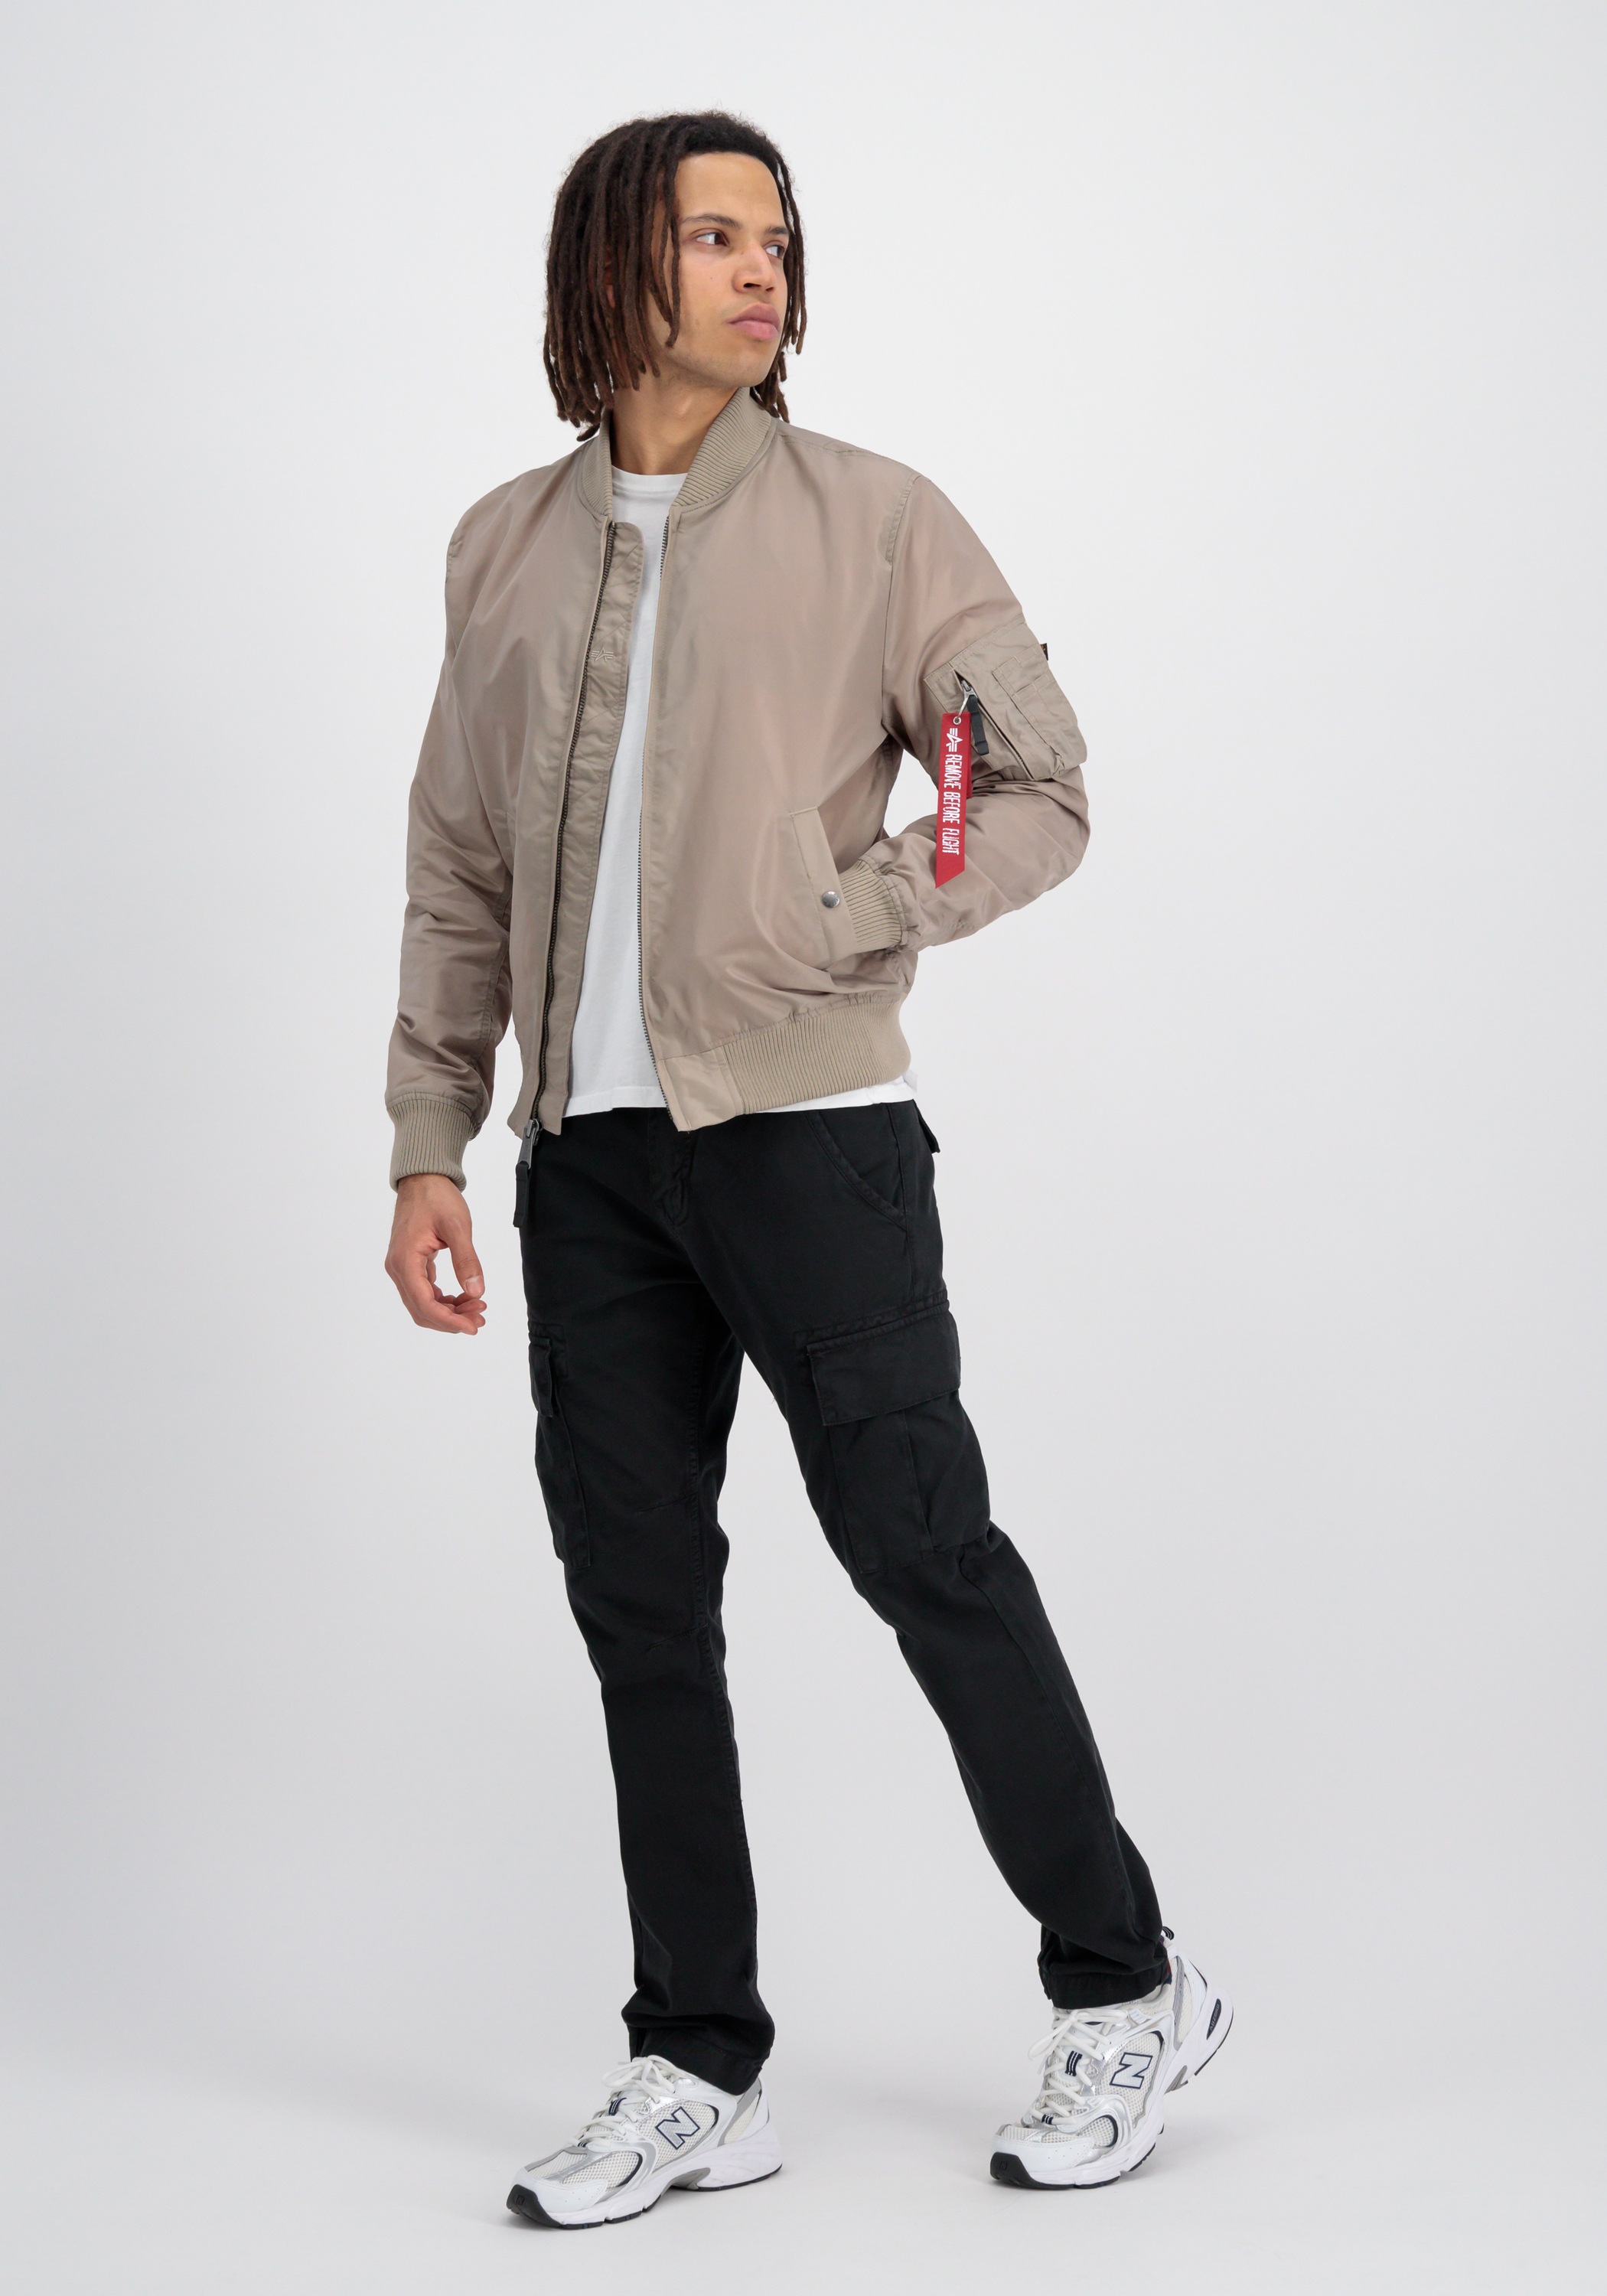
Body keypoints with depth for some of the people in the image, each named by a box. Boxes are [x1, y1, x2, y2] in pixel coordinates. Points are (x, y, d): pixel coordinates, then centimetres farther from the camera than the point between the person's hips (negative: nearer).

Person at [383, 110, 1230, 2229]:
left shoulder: (874, 522, 3)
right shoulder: (506, 548, 14)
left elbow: (1040, 795, 0)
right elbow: (460, 872, 15)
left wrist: (830, 928, -13)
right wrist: (427, 1144, 9)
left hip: (806, 1124, -4)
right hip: (586, 1156, 4)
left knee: (924, 1551, -2)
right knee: (640, 1611, 7)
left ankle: (1127, 1992, 16)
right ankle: (700, 2074, 18)